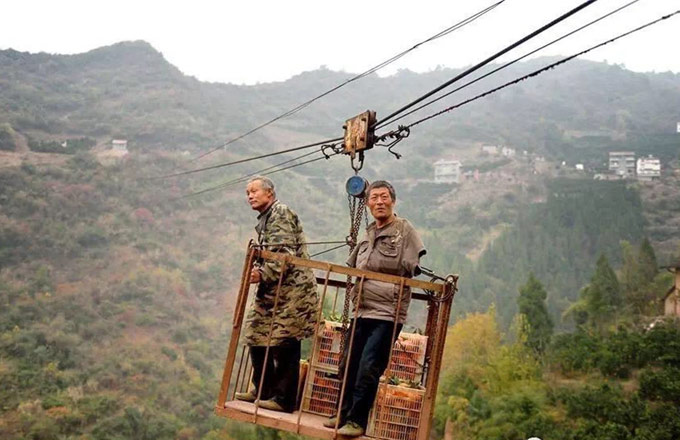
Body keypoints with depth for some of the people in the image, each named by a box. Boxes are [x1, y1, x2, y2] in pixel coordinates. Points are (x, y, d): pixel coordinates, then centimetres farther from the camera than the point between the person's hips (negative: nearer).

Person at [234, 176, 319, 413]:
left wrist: (263, 274, -23)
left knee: (285, 343, -8)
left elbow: (286, 254, -19)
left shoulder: (281, 213, -8)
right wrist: (258, 271, 10)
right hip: (274, 290, 10)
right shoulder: (264, 219, 22)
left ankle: (284, 399, -4)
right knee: (257, 333, 12)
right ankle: (263, 390, 22)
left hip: (292, 289, -10)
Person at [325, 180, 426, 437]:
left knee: (368, 368, -10)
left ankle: (357, 421, -1)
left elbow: (412, 269, -7)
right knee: (348, 365, 10)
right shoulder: (367, 237, 18)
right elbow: (351, 270, 31)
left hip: (388, 313, -6)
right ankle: (344, 415, 24)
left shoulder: (405, 230, -1)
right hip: (362, 310, 7)